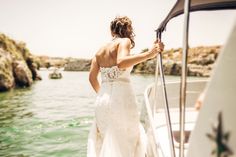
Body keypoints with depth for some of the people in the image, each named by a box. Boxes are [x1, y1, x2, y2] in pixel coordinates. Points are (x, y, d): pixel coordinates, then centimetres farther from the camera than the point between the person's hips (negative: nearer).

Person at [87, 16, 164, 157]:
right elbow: (121, 62, -23)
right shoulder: (124, 41, -2)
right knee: (127, 141, 7)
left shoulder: (101, 50, 15)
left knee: (105, 143, 17)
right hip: (121, 99, -6)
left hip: (102, 100, 6)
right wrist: (148, 54, -25)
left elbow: (92, 77, 11)